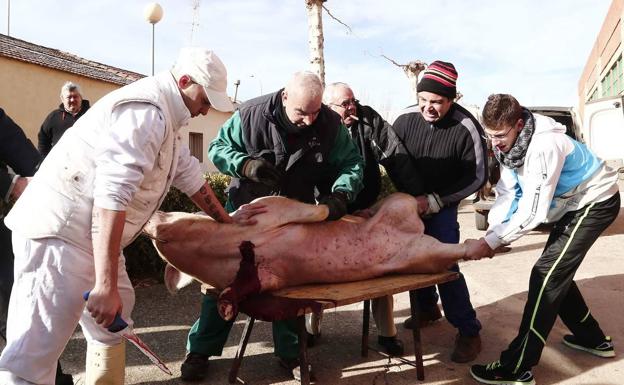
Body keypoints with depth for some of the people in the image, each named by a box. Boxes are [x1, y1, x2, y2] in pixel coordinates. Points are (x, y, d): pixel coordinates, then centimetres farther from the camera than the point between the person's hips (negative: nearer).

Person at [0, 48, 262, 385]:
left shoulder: (163, 117, 15)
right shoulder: (145, 111, -19)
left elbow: (190, 176, 25)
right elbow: (111, 196, -26)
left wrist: (227, 220, 33)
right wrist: (106, 285, -24)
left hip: (89, 236, 11)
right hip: (60, 232, -11)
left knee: (113, 319, 23)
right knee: (34, 356, -10)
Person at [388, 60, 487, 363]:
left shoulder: (466, 128, -21)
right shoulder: (405, 120, -14)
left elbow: (477, 177, -14)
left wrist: (434, 201, -19)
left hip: (442, 206, -4)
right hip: (410, 202, 4)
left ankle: (469, 331, 2)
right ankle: (428, 308, 38)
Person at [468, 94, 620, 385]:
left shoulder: (544, 146, -34)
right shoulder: (509, 144, -7)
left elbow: (533, 211, -34)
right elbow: (508, 194, -6)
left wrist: (492, 242, -30)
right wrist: (491, 234, -19)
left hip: (596, 201, -9)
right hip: (572, 205, 9)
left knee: (547, 274, -15)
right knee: (556, 272, 13)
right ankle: (592, 339, 32)